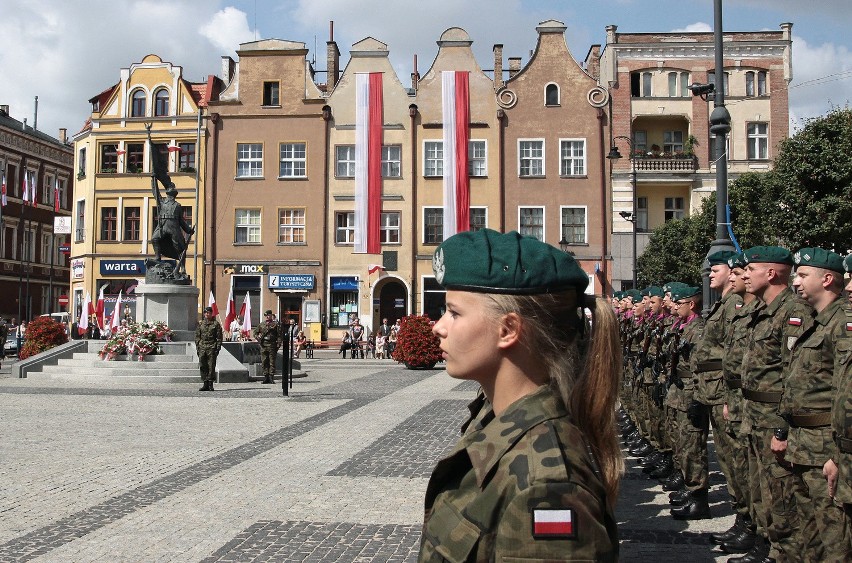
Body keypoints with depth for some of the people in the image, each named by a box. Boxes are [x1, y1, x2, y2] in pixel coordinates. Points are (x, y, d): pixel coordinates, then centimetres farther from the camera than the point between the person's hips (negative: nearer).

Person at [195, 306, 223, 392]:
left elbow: (219, 337, 0)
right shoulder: (201, 323, 12)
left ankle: (210, 385, 2)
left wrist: (217, 348, -7)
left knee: (211, 366, -4)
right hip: (202, 348, 4)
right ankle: (205, 384, 8)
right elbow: (197, 336, 15)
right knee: (203, 366, 2)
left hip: (212, 348, -4)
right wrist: (197, 347, 6)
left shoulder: (216, 324, 1)